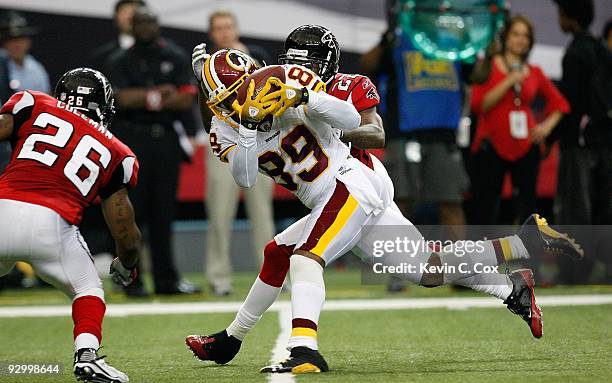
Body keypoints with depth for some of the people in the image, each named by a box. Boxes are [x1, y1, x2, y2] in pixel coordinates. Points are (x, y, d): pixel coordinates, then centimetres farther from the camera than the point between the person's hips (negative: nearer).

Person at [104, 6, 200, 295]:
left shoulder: (175, 58, 12)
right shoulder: (119, 62, 6)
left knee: (164, 211, 5)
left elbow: (186, 98, 0)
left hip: (167, 139, 3)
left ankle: (166, 279, 8)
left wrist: (146, 99, -10)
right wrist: (160, 92, -8)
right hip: (132, 139, -3)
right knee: (131, 208, -7)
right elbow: (122, 98, -11)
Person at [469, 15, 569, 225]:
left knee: (528, 201, 0)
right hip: (492, 144, -3)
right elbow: (479, 105, -9)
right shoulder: (488, 67, 2)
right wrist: (509, 81, -13)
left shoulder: (534, 72, 11)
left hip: (526, 145, 3)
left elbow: (559, 103, 20)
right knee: (485, 206, -2)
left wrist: (548, 125, 3)